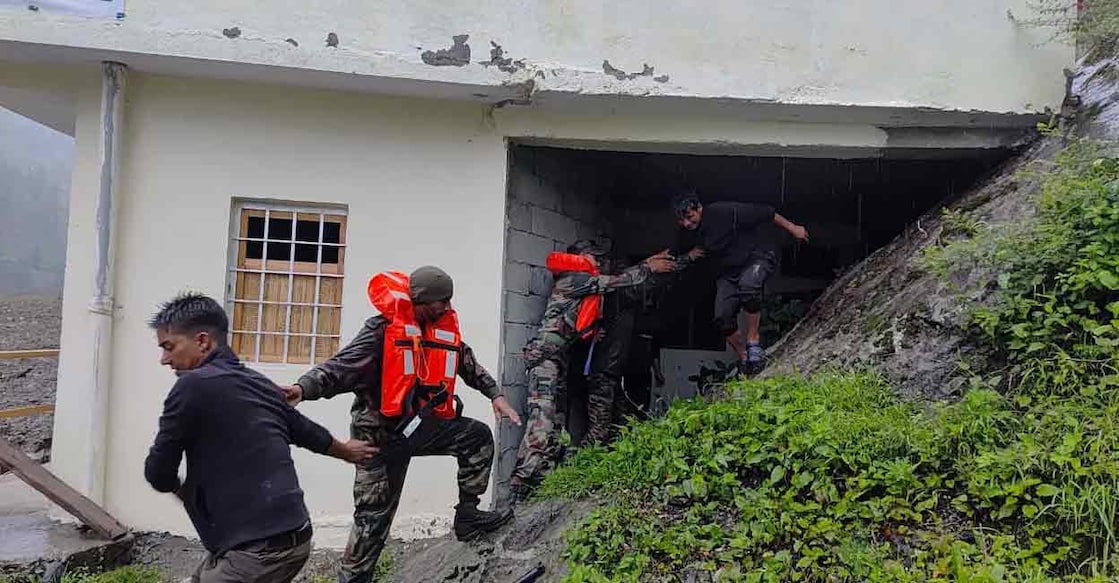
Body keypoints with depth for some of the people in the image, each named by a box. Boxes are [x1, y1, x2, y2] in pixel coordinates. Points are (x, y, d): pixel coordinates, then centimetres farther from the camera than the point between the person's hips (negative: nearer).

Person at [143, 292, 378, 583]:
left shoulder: (193, 385, -12)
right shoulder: (258, 383, 12)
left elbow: (158, 474, -5)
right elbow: (305, 429, 27)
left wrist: (182, 490, 19)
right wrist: (345, 451, 46)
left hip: (257, 549, -8)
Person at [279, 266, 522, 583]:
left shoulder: (446, 328, 5)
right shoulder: (383, 329, -15)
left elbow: (470, 366, 19)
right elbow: (341, 366, -22)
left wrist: (495, 396, 9)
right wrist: (304, 387, -38)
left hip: (422, 425, 6)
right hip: (382, 430, -6)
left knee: (478, 436, -4)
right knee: (374, 513, 0)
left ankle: (467, 515, 7)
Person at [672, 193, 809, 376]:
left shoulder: (723, 211, -26)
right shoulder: (687, 233, -7)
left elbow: (764, 212, -17)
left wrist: (792, 228, -9)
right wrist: (690, 256, -10)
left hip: (757, 257, -6)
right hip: (728, 271, 6)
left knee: (747, 285, -39)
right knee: (723, 319, -10)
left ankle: (754, 343, -24)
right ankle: (744, 360, 10)